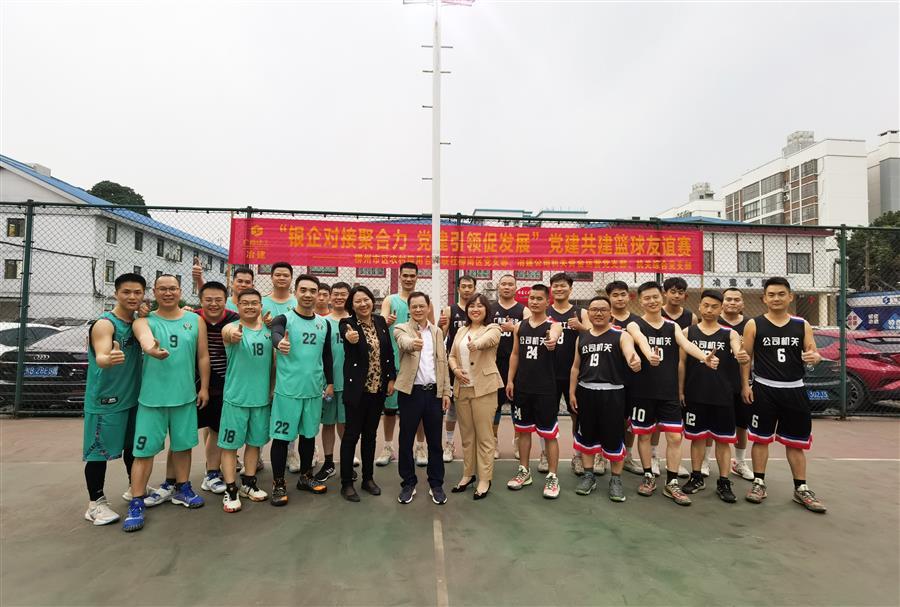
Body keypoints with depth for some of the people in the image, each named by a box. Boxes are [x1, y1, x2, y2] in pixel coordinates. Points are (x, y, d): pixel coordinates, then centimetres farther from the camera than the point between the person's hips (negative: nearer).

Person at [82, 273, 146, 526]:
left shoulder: (139, 322, 5)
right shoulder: (104, 323, -17)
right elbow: (100, 358, -31)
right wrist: (108, 359, -54)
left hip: (133, 396, 7)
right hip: (105, 399, -7)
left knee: (133, 446, 18)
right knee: (99, 451, 2)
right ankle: (95, 503, 15)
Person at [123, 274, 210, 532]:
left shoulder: (195, 321, 4)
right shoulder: (144, 320, -3)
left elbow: (203, 356, 6)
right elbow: (145, 338, -28)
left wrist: (204, 387, 3)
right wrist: (152, 349, -52)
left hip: (185, 396, 2)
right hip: (152, 397, -2)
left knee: (182, 445, 15)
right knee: (144, 450, 2)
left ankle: (182, 490, 33)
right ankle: (136, 504, 15)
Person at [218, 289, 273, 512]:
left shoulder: (269, 330, 3)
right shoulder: (231, 329, -9)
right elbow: (228, 333, -36)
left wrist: (272, 389, 11)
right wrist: (233, 334, -59)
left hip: (262, 397, 4)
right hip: (236, 397, -4)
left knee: (255, 442, 15)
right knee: (230, 444, 3)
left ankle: (248, 483, 31)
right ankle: (230, 490, 16)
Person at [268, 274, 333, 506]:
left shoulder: (324, 324, 8)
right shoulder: (284, 318, -6)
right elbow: (276, 334, -30)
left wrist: (330, 382, 13)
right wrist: (280, 342, -53)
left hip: (314, 389, 4)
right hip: (287, 389, -4)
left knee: (309, 434, 16)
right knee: (281, 436, 4)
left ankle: (305, 477, 32)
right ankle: (278, 484, 20)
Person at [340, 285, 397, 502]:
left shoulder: (380, 322, 4)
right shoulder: (347, 324, -9)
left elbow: (389, 352, 7)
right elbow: (347, 335, -33)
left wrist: (391, 378, 3)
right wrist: (351, 340, -55)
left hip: (378, 387, 4)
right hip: (356, 388, -4)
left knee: (370, 433, 15)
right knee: (351, 434, 4)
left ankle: (368, 478, 28)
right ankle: (346, 483, 18)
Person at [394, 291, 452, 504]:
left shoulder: (437, 332, 11)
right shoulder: (401, 328, -1)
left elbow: (443, 363, 10)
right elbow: (404, 342, -27)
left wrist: (446, 392, 4)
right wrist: (413, 343, -50)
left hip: (434, 392, 3)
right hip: (411, 392, -3)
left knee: (434, 441, 10)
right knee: (406, 440, 7)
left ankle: (436, 484, 24)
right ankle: (408, 483, 23)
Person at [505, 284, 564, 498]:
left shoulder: (554, 325, -7)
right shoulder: (519, 326, 5)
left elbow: (554, 335, -33)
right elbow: (515, 354, 11)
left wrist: (552, 340, -57)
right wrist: (510, 380, 4)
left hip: (546, 388, -4)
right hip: (522, 387, 4)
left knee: (549, 433, 3)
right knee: (523, 430, 14)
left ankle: (552, 477, 16)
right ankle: (524, 471, 28)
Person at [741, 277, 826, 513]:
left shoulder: (802, 325, 4)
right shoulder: (754, 325, -3)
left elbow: (814, 354, 6)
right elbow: (746, 357, -1)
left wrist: (814, 357, -18)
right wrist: (745, 385, -8)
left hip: (794, 390, 2)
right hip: (764, 389, -2)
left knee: (796, 442, 11)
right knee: (761, 439, 6)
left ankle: (801, 489, 24)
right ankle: (758, 483, 18)